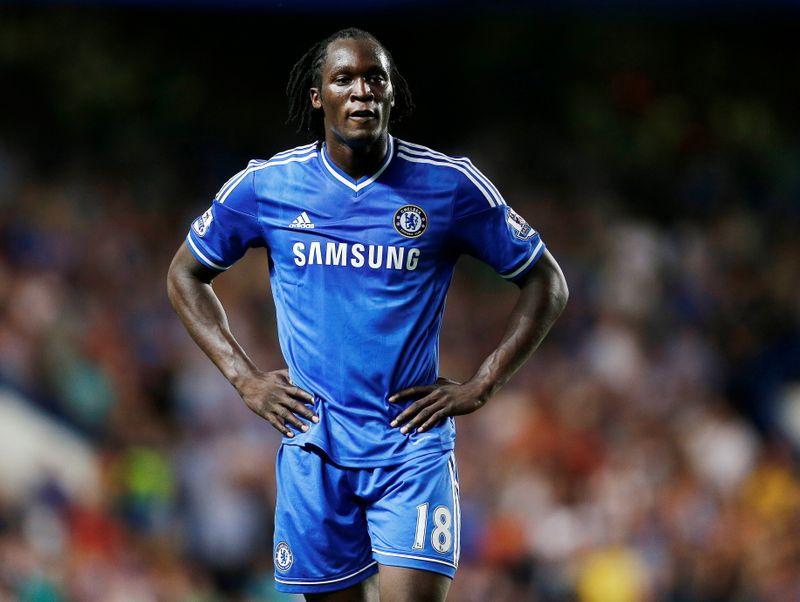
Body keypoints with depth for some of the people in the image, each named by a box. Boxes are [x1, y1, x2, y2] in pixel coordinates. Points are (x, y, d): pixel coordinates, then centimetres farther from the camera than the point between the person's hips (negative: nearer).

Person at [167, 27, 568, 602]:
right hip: (315, 448, 2)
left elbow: (546, 283, 7)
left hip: (411, 444, -2)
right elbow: (186, 273, 16)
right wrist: (245, 378, 5)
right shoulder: (266, 186, 1)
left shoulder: (450, 185, -2)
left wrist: (480, 387, -1)